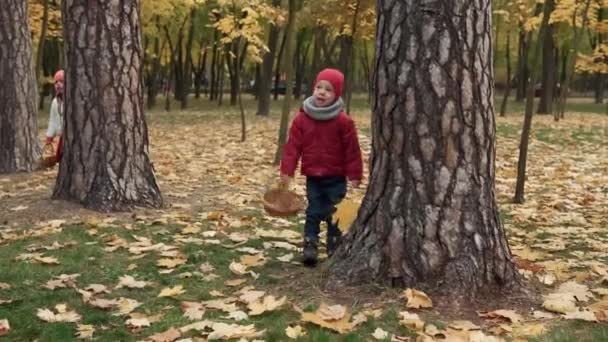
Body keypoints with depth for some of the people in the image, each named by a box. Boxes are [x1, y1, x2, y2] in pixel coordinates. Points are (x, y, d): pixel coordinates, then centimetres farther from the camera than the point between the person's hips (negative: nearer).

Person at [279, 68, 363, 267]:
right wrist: (287, 171, -7)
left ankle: (335, 250, 16)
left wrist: (354, 175, -7)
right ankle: (309, 247, 5)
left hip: (336, 178, -1)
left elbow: (352, 150, -6)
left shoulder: (343, 121, -9)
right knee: (313, 213, 4)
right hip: (313, 177, 2)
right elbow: (293, 146, -2)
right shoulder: (302, 118, -2)